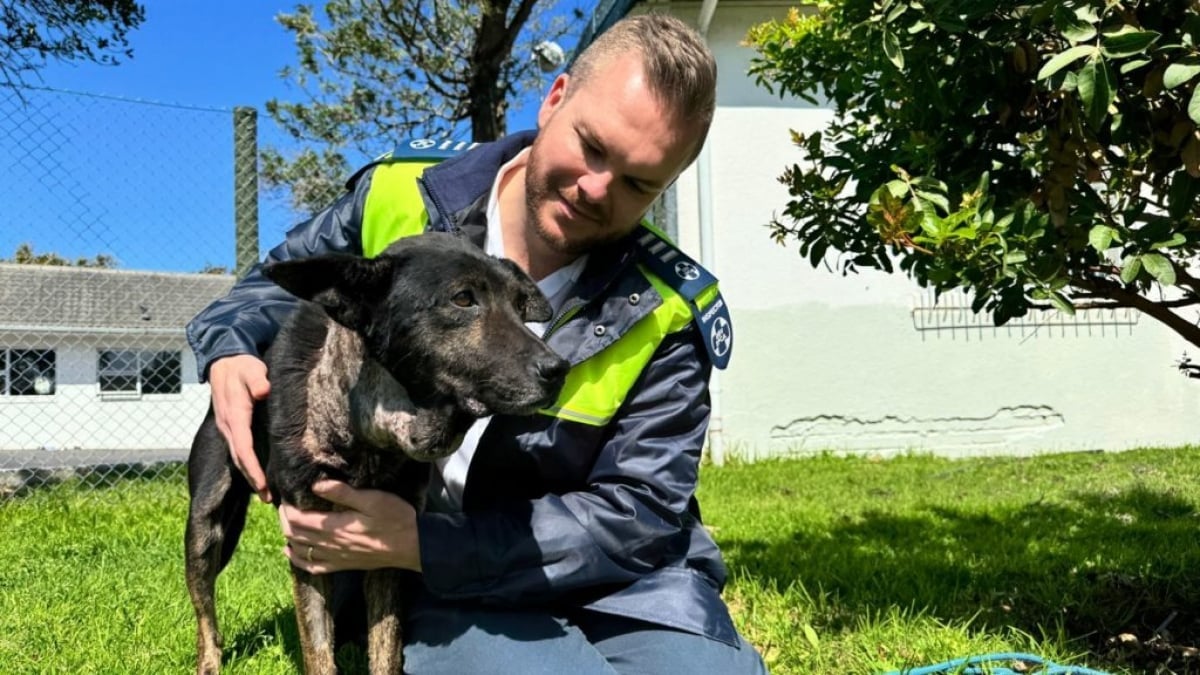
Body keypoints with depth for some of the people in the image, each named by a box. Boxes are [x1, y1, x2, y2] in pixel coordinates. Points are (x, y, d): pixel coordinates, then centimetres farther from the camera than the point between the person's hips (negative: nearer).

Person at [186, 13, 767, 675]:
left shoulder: (666, 313, -10)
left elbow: (643, 513, -15)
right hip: (431, 592, 0)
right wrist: (232, 350, -9)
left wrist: (425, 544, -23)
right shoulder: (397, 204, -6)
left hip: (615, 580, 1)